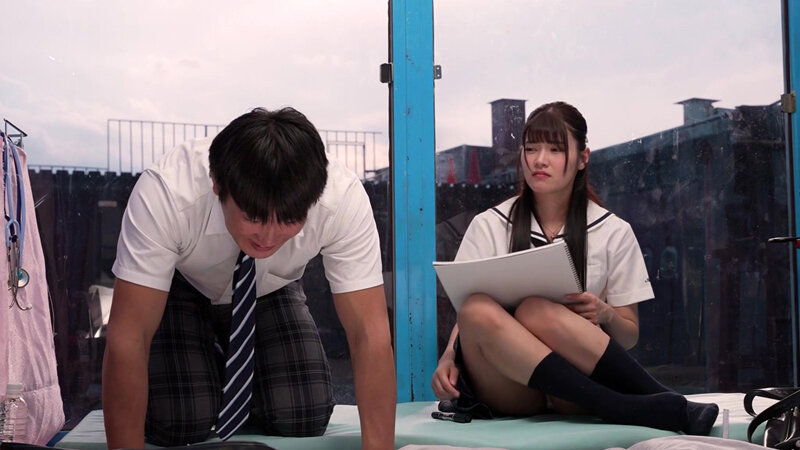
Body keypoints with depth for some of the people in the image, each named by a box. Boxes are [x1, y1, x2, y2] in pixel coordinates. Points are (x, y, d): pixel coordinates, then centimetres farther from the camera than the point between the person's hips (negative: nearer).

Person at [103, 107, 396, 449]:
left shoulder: (344, 198, -35)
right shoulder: (166, 192, -40)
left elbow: (371, 334, -32)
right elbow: (127, 338, -38)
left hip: (271, 292, 2)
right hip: (180, 291, -1)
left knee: (304, 418, -17)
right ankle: (213, 367, 13)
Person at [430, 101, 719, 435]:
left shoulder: (613, 233, 7)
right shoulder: (488, 227, 7)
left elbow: (628, 337, 9)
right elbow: (466, 313, 3)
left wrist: (605, 315, -14)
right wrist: (448, 360, -18)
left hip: (573, 387, -1)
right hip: (507, 391, 2)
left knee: (536, 312, -33)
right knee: (478, 311, -34)